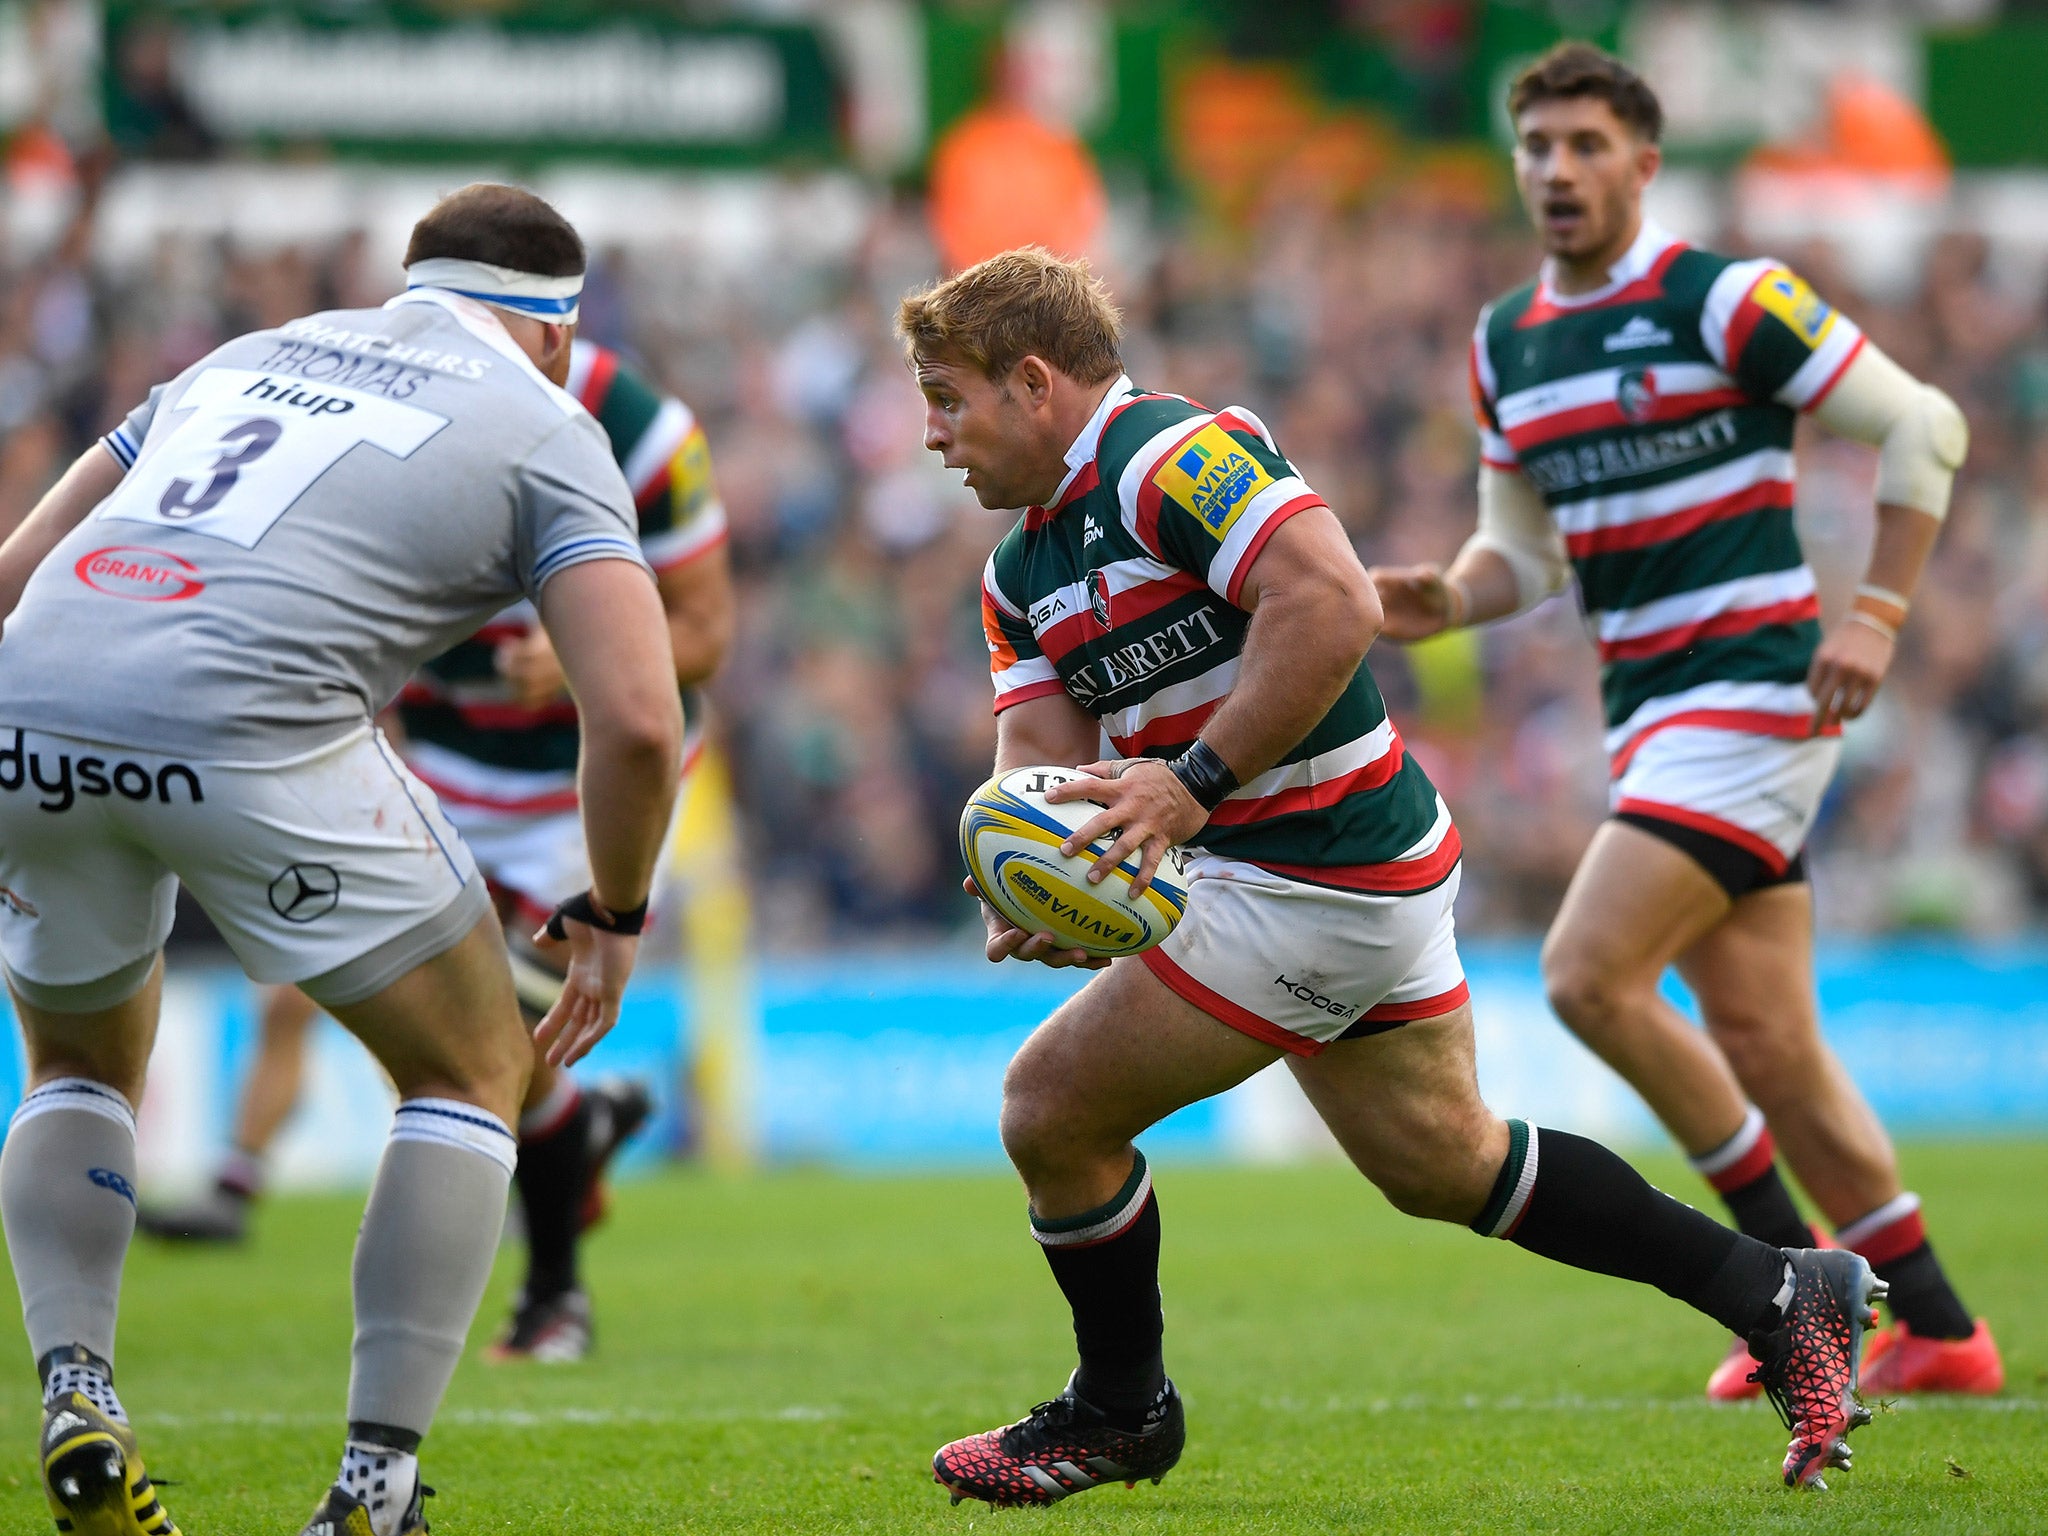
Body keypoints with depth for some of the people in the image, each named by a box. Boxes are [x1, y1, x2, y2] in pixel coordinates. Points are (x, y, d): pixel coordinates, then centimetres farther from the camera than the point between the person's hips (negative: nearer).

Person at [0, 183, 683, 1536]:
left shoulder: (248, 356, 31)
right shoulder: (547, 431, 16)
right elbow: (638, 718, 3)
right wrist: (612, 916, 18)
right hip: (254, 733, -5)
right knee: (474, 1072, 17)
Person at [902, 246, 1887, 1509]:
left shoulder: (1175, 456, -19)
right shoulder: (1024, 572, 13)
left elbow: (1333, 605, -31)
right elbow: (1045, 755, 3)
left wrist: (1196, 783, -32)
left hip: (1316, 880, -10)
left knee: (1054, 1107, -4)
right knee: (1440, 1164, 19)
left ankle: (1121, 1412, 16)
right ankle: (1781, 1296, 25)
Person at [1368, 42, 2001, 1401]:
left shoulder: (1722, 300, -9)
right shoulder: (1507, 343, 12)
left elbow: (1923, 424, -6)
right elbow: (1526, 548, 20)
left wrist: (1876, 614, -13)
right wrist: (1447, 601, -2)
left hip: (1754, 690, -8)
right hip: (1651, 717, 8)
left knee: (1589, 973, -17)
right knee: (1763, 1043, 6)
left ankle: (1794, 1273, -4)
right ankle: (1940, 1332, 15)